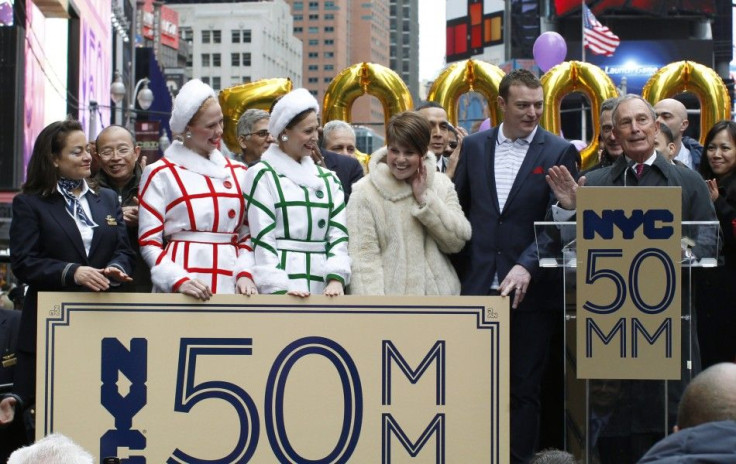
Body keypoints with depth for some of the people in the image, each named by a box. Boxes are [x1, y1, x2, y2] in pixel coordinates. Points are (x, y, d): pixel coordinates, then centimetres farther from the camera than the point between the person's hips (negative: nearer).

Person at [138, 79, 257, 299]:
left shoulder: (238, 172, 16)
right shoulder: (160, 174, 5)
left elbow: (246, 235, 16)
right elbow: (149, 243, 0)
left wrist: (245, 274, -2)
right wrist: (179, 280, -15)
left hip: (230, 284, 3)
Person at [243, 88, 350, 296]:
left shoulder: (328, 179, 19)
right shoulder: (262, 176, 2)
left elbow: (338, 234, 9)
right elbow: (262, 239, -5)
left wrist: (336, 278, -8)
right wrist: (279, 290, -16)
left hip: (322, 287, 5)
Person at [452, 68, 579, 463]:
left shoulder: (559, 153, -1)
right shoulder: (474, 146, 9)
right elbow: (458, 208, 15)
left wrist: (526, 266, -21)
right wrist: (460, 269, 9)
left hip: (530, 288, -2)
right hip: (477, 286, 2)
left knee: (524, 386, 5)